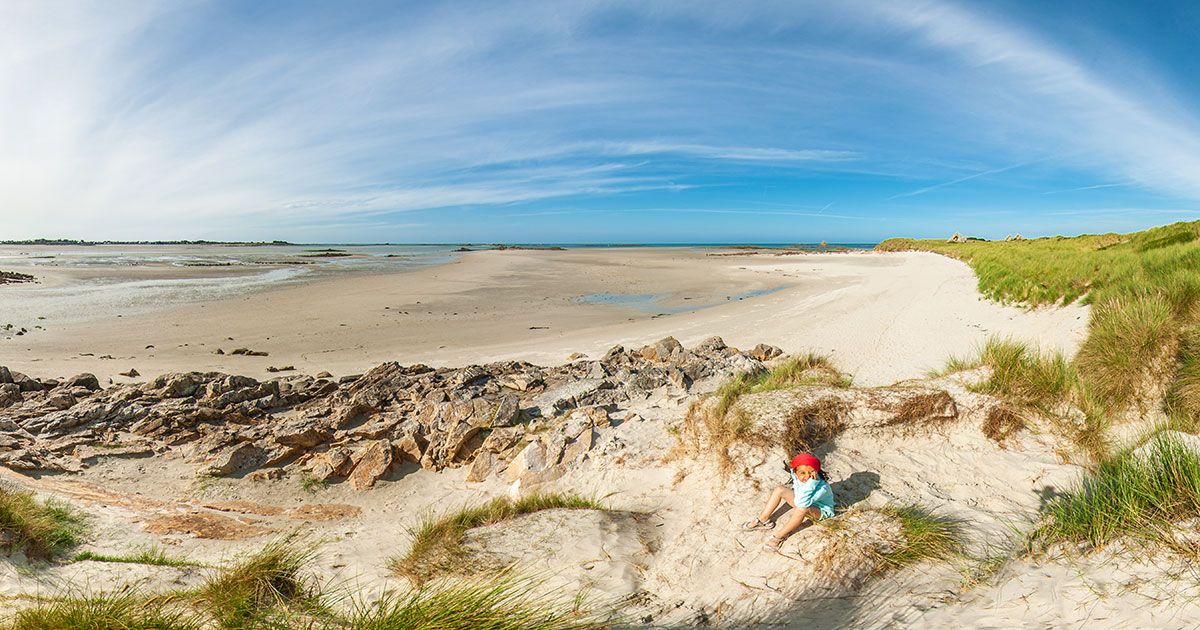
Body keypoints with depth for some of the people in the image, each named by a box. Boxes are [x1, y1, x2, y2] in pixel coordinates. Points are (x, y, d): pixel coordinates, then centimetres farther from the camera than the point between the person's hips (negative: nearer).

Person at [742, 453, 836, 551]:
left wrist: (811, 483, -59)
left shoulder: (822, 487, -39)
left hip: (820, 510, -7)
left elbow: (802, 503, -53)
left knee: (803, 508, -40)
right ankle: (763, 521, -3)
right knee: (779, 489, -7)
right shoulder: (796, 477, -20)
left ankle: (779, 536, -25)